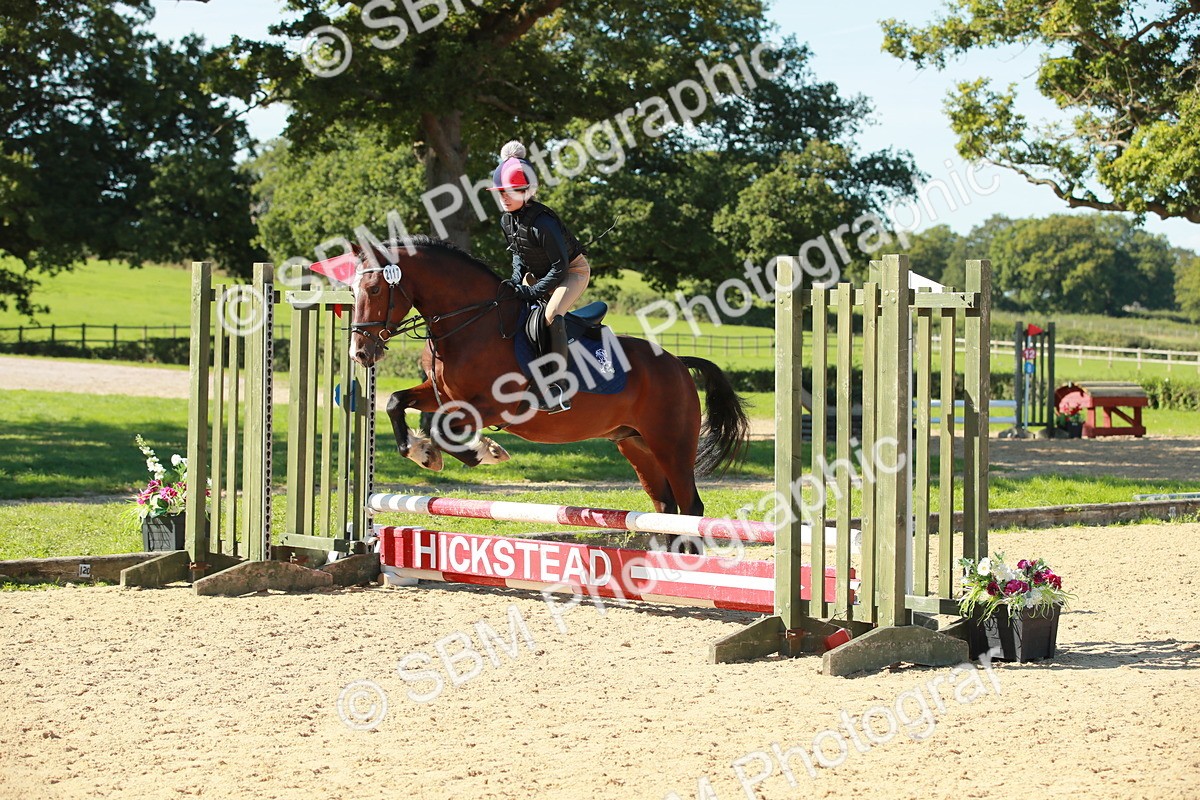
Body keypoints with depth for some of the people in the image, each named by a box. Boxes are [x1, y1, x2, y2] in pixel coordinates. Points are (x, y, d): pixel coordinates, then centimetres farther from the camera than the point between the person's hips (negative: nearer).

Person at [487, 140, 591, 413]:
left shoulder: (542, 222, -32)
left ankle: (558, 388, -33)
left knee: (551, 316, -31)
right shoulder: (507, 221, -7)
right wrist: (517, 281, -7)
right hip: (538, 273, 9)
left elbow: (560, 266, -28)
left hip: (573, 271, -9)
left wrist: (535, 291, -28)